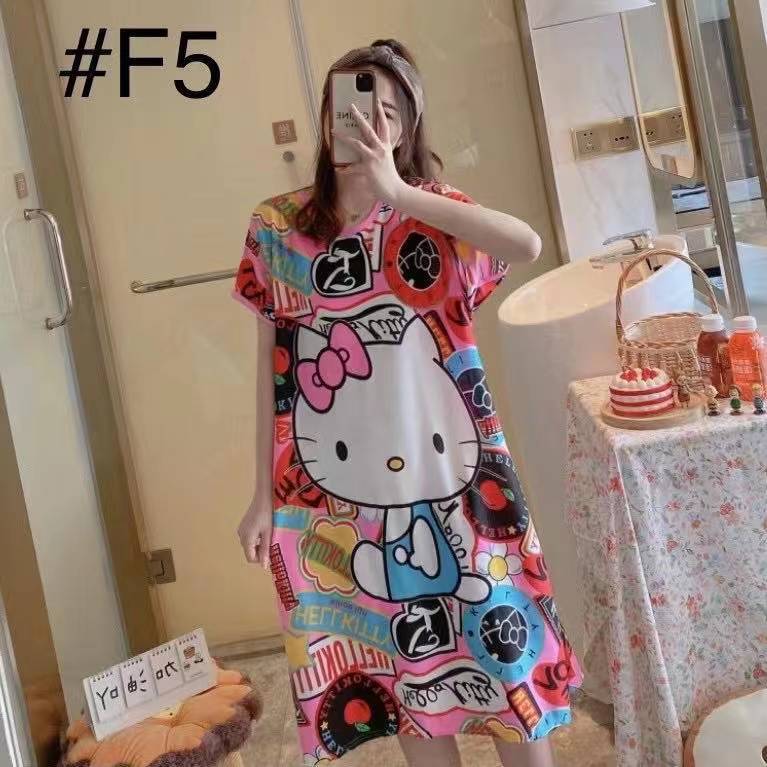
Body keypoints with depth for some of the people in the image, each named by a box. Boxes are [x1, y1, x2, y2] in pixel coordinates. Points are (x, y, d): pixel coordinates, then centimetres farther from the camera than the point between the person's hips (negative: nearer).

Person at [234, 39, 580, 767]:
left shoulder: (431, 212, -3)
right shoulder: (276, 227, 1)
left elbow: (528, 245, -24)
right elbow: (270, 362, 4)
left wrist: (396, 193, -26)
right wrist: (264, 493, 4)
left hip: (448, 479, -1)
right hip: (337, 496, 1)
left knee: (502, 649, 11)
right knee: (403, 664, 15)